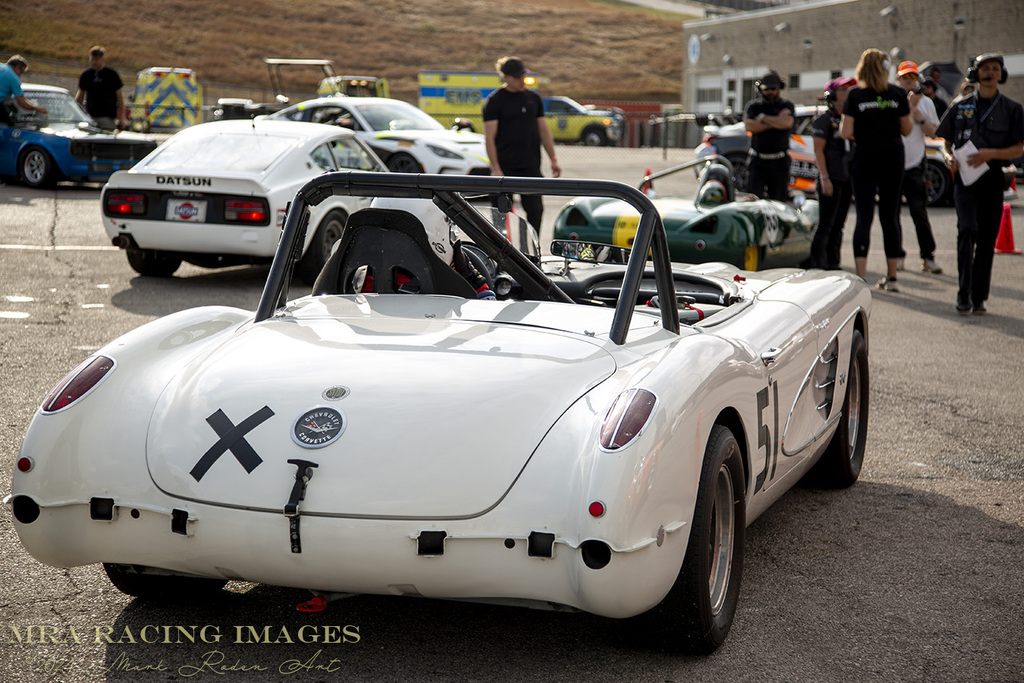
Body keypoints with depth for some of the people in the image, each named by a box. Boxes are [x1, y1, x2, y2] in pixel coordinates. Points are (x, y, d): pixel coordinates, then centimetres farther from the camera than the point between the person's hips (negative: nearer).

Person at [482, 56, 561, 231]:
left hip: (531, 167, 4)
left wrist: (553, 159, 9)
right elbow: (489, 137, -9)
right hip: (506, 167, -4)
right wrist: (495, 169, -16)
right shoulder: (494, 101, -4)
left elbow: (544, 131, 16)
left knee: (535, 210, 1)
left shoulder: (533, 98, 12)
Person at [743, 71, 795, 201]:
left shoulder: (786, 106, 7)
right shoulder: (754, 105, 11)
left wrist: (762, 118, -5)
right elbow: (748, 126, -7)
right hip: (758, 161, 0)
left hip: (779, 162, 0)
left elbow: (787, 123, -14)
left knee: (778, 199, 2)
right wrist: (776, 122, -8)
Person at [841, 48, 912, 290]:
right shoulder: (898, 94, 1)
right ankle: (891, 277, 11)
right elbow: (906, 129, 6)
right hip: (893, 159, 2)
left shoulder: (855, 95, -5)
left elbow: (846, 133, -8)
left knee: (864, 217, -2)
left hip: (865, 158, -2)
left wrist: (842, 122, 13)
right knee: (890, 217, 8)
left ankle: (860, 276, -12)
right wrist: (909, 110, 22)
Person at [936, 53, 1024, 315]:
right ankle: (964, 293, -14)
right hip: (964, 177, -1)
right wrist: (948, 156, -8)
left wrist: (990, 153, -14)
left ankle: (979, 298, 11)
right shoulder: (960, 106, 9)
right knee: (967, 230, -19)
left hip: (993, 178, 1)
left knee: (987, 239, 2)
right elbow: (946, 141, 15)